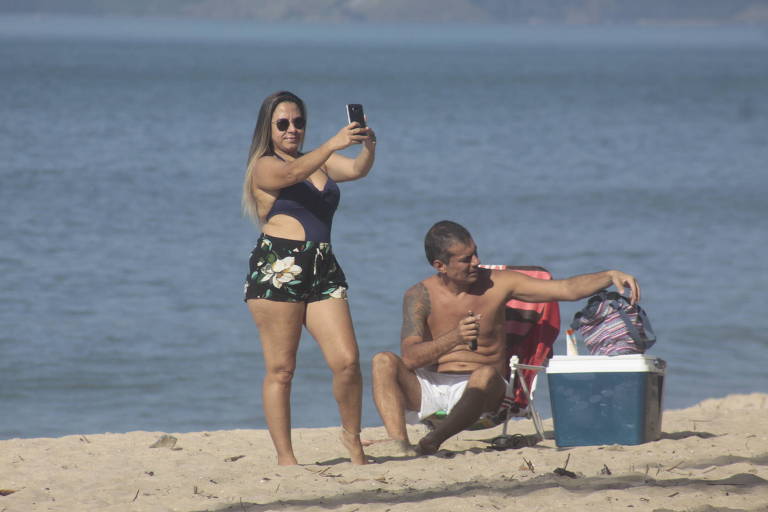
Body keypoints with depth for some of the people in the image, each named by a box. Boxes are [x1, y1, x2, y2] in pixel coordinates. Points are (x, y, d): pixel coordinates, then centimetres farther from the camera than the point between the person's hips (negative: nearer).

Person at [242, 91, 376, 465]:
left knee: (347, 361, -6)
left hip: (323, 269, 5)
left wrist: (368, 148, -19)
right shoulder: (265, 167, 2)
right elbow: (293, 173, -19)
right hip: (277, 268, -5)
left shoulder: (321, 162, 21)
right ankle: (285, 458, 3)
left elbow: (356, 170, 3)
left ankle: (352, 438, 13)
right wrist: (333, 144, -32)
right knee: (281, 369, -2)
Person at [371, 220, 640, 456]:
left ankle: (432, 440, -48)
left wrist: (610, 276, -16)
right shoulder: (421, 296, -3)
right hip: (430, 387, 1)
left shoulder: (497, 284, 0)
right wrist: (454, 338, -31)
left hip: (477, 391, -1)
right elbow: (410, 358, -16)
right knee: (384, 362, -26)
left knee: (486, 374, -35)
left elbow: (567, 289, -1)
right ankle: (401, 447, -43)